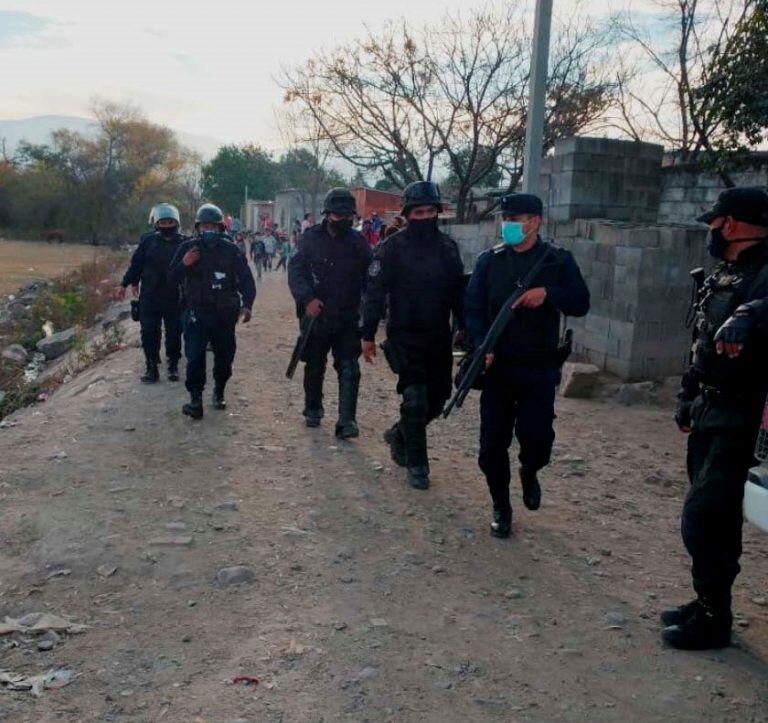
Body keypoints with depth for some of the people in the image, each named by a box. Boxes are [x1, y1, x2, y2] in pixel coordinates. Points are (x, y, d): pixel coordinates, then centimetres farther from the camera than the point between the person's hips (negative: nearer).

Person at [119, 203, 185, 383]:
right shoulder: (148, 241, 3)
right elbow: (136, 264, 8)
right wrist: (125, 284, 7)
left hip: (175, 298, 0)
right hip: (150, 297, 1)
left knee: (174, 334, 7)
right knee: (149, 333, 2)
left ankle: (173, 366, 20)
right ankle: (151, 367, 11)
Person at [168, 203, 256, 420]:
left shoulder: (231, 251, 1)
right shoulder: (187, 248, 2)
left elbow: (246, 280, 0)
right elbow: (172, 278, 3)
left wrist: (246, 305, -15)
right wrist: (183, 264, -18)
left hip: (225, 313, 1)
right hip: (196, 312, -1)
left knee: (225, 356, 9)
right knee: (195, 355, -13)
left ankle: (219, 393, 31)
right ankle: (195, 400, -12)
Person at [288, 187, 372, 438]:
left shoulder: (358, 242, 4)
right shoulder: (311, 238, -2)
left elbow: (369, 278, 8)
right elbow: (295, 271, -8)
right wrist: (307, 299, -23)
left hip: (348, 318, 1)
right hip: (315, 314, 0)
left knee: (349, 369, -9)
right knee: (314, 367, 14)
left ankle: (346, 421, -8)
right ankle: (313, 410, 36)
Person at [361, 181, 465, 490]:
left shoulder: (448, 247, 7)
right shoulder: (391, 248, -7)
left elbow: (458, 291, 14)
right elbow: (374, 293, -7)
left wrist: (465, 326, 11)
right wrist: (368, 335, -9)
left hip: (439, 338, 5)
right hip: (405, 337, -5)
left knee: (438, 398, 11)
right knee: (415, 399, -8)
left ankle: (399, 434, 37)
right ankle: (416, 464, 8)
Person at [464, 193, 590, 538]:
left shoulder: (559, 260, 3)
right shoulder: (489, 261, 5)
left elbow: (581, 303, -3)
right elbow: (473, 308, -1)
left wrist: (548, 293, -21)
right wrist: (481, 347, -17)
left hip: (540, 367, -1)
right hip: (497, 365, 1)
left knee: (536, 435, -10)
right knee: (493, 442, 3)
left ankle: (529, 473, 26)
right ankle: (501, 507, 22)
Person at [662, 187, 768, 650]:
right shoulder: (723, 276, 13)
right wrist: (688, 398, 21)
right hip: (709, 414, 9)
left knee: (702, 520, -5)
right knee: (715, 515, 17)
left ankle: (713, 620, 11)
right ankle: (708, 603, 31)